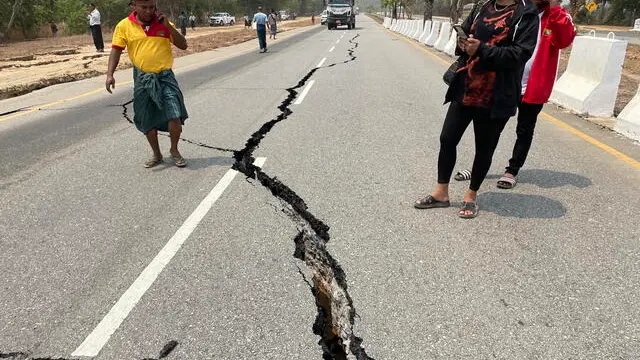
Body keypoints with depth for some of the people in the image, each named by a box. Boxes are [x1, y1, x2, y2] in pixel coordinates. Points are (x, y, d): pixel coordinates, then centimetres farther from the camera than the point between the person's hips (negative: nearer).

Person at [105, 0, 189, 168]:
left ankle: (174, 150, 14)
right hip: (142, 79, 1)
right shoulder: (124, 25, 0)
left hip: (165, 76, -1)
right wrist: (110, 74, -12)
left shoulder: (163, 23, 3)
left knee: (175, 116, -12)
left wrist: (167, 25, -11)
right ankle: (156, 155, 28)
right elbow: (116, 50, 0)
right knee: (148, 121, 9)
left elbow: (183, 45, 0)